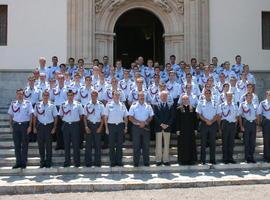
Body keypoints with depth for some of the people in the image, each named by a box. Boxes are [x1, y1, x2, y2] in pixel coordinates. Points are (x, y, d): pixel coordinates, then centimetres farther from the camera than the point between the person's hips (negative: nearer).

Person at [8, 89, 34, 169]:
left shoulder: (27, 103, -2)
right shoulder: (13, 104, 7)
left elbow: (31, 115, -2)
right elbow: (10, 115, 12)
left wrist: (30, 126, -7)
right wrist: (11, 126, 6)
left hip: (25, 124, -3)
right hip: (16, 124, 3)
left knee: (24, 144, 3)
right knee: (17, 144, 6)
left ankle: (23, 162, 11)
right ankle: (18, 162, 14)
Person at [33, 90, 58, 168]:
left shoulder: (52, 106, -1)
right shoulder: (37, 105, 4)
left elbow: (55, 117, 2)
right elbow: (35, 117, 8)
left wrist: (54, 128, -4)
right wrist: (34, 127, 3)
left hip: (49, 126, -2)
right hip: (40, 126, 2)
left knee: (48, 145, 3)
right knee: (40, 144, 5)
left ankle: (48, 162, 13)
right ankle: (42, 161, 18)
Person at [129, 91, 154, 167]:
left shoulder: (148, 106, 6)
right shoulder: (134, 105, 0)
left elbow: (151, 117, 6)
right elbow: (130, 118, -4)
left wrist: (145, 122, -10)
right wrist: (139, 122, -14)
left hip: (146, 127, 2)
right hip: (136, 127, -2)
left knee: (146, 145, 5)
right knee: (136, 146, 1)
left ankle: (146, 162, 13)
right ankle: (136, 162, 8)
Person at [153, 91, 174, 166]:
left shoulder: (170, 106, 11)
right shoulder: (156, 106, 6)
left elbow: (172, 117, 4)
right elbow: (155, 116, -3)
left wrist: (167, 124, -9)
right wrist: (161, 124, -12)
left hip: (167, 127, 2)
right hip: (158, 128, -2)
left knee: (167, 145, 4)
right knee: (158, 145, 0)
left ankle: (166, 160, 8)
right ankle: (158, 160, 5)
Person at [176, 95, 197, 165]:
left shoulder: (192, 109, 8)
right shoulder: (179, 109, 2)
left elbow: (195, 119, 8)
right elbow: (177, 120, 0)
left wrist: (195, 128, 2)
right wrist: (177, 129, -5)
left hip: (191, 130, 2)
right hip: (182, 130, -2)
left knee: (191, 144, 3)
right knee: (182, 145, 1)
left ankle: (191, 159, 10)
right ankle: (182, 160, 8)